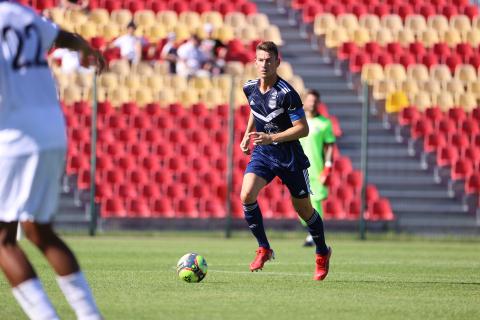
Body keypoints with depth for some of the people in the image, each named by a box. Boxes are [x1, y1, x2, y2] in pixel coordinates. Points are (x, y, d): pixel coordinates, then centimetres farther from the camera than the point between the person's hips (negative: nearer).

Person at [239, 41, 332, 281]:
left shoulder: (286, 94, -20)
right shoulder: (250, 88, -1)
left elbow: (303, 129, -18)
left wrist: (271, 138, -26)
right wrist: (247, 135, 14)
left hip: (289, 156, -4)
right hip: (262, 153, 4)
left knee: (303, 209, 8)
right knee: (246, 196, -21)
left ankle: (322, 254, 33)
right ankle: (264, 249, -5)